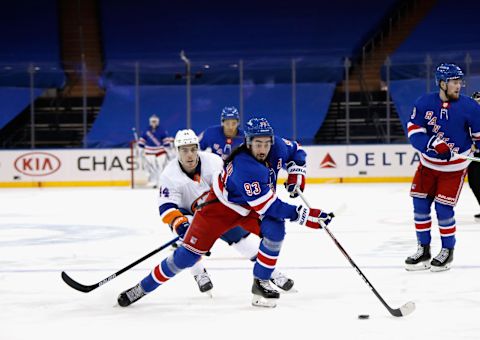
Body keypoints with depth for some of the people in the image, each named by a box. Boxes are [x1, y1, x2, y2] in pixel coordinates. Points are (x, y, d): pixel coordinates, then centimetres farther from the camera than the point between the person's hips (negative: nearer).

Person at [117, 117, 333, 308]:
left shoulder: (277, 147, -18)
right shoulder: (244, 167, -39)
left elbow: (296, 151, 8)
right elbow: (268, 206, -38)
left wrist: (296, 173, -11)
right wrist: (305, 215, -39)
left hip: (249, 209, 6)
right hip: (221, 206, -6)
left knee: (275, 230, -23)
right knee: (189, 253, -8)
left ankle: (260, 282, -6)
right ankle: (143, 287, 7)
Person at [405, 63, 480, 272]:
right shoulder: (424, 103, -11)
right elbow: (413, 131, -14)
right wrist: (432, 144, -29)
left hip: (454, 167, -3)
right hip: (428, 163, 3)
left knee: (443, 207, -8)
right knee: (420, 204, 4)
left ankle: (448, 251, 13)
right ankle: (423, 250, 20)